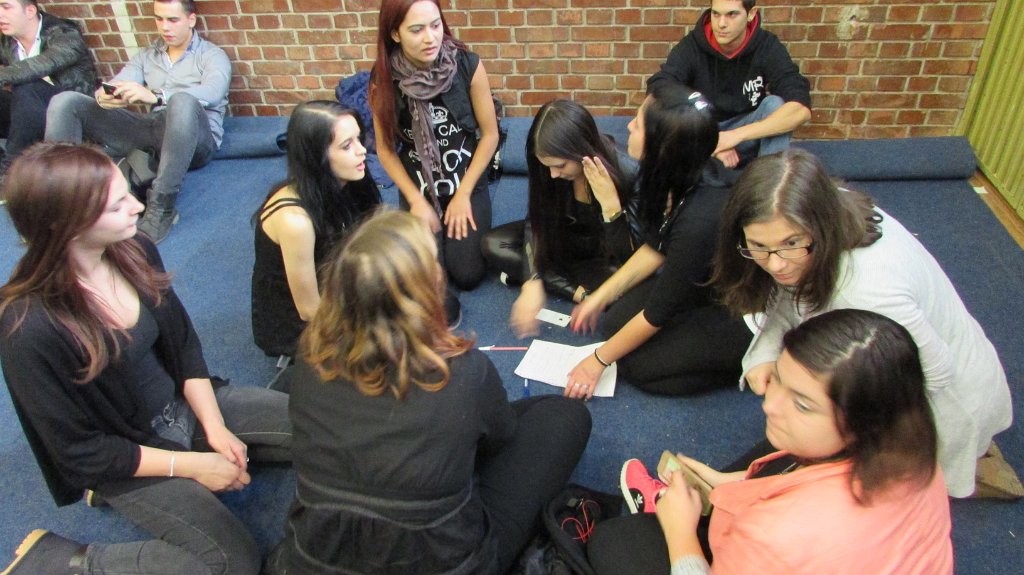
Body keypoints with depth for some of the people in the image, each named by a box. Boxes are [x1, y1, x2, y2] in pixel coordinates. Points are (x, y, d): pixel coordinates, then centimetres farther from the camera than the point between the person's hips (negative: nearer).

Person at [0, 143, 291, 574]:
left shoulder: (134, 251, -12)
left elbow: (185, 344, 0)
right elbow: (81, 451, -18)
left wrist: (214, 427, -10)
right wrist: (191, 465, -17)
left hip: (185, 404, 6)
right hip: (124, 456, -6)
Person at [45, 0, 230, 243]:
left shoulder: (212, 55, 9)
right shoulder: (146, 56, 24)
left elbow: (212, 93, -14)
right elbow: (115, 86, 9)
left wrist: (156, 96, -30)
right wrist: (103, 96, -18)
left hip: (195, 140, -5)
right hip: (150, 130, 5)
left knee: (183, 101, -39)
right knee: (65, 102, -5)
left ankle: (161, 208, -36)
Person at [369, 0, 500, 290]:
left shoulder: (468, 66, -17)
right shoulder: (383, 80, -15)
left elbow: (490, 134, -8)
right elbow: (386, 149, -4)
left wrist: (463, 194, -9)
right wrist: (416, 201, -9)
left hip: (468, 185, 0)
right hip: (418, 190, 1)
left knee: (466, 276, -7)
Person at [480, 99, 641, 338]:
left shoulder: (628, 172, -33)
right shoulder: (547, 167, -22)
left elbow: (627, 257, -30)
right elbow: (535, 222, -13)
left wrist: (610, 203, -45)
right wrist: (532, 282, -26)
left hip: (606, 251, -4)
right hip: (568, 237, 4)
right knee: (493, 245, -14)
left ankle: (553, 277, -15)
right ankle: (578, 290, -17)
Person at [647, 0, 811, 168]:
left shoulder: (767, 47, -15)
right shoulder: (691, 46, -16)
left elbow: (801, 109, -27)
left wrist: (736, 135, -38)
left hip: (745, 137, 1)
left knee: (775, 104, -27)